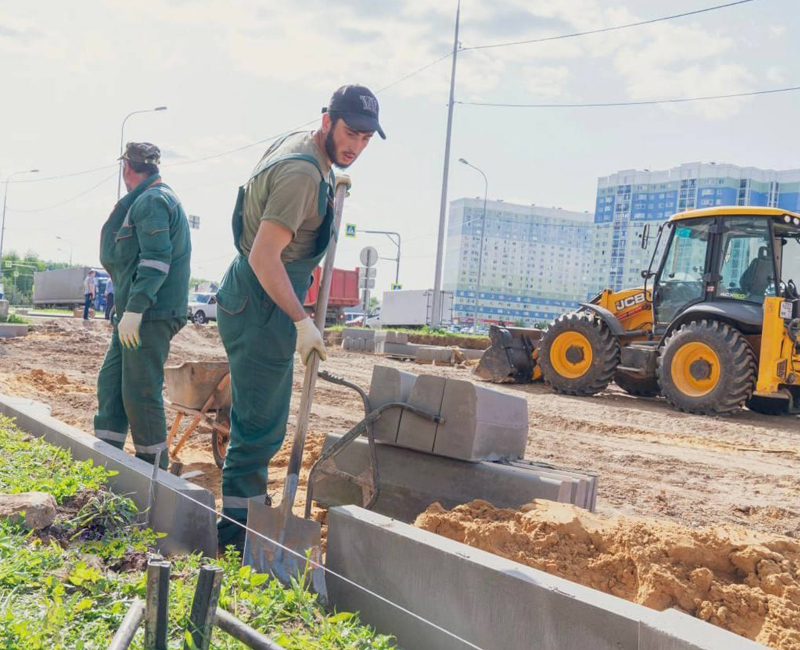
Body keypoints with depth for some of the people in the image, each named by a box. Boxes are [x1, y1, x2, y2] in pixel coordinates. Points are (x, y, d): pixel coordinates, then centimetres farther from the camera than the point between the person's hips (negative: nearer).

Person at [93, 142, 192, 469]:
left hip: (150, 315, -11)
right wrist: (126, 308, 21)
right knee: (110, 381, 13)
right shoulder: (155, 200, 21)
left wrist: (135, 308, -25)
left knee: (140, 392, -7)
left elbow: (156, 259, -22)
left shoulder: (151, 201, -11)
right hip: (135, 312, 11)